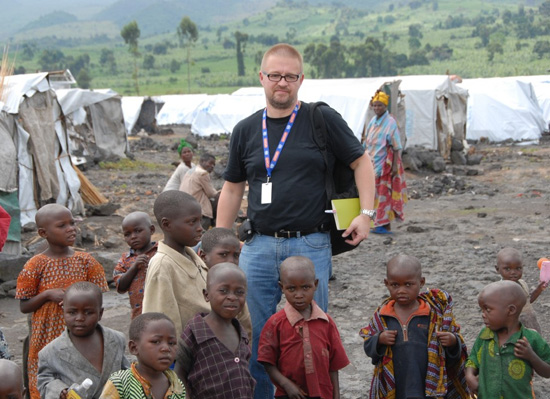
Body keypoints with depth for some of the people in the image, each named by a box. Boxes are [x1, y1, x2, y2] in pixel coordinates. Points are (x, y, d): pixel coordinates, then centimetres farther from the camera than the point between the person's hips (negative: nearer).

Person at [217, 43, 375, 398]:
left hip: (310, 245, -3)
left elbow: (361, 162, 6)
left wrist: (366, 213, -5)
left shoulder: (322, 119, 1)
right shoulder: (245, 130, 10)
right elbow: (233, 188, 16)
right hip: (259, 247, 3)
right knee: (254, 337, 7)